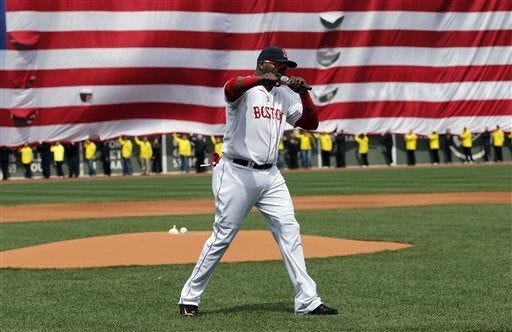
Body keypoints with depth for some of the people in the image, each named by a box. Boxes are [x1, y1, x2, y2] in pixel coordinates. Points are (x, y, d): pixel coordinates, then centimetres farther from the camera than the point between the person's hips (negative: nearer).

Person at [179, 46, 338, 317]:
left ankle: (307, 301, -1)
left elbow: (311, 123, 9)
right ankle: (189, 298, 9)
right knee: (222, 236, -3)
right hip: (237, 173, -6)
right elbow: (231, 88, -32)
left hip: (270, 175, 7)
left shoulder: (285, 95, 13)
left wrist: (303, 93, -4)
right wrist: (262, 79, -46)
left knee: (289, 231, -1)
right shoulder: (244, 88, -8)